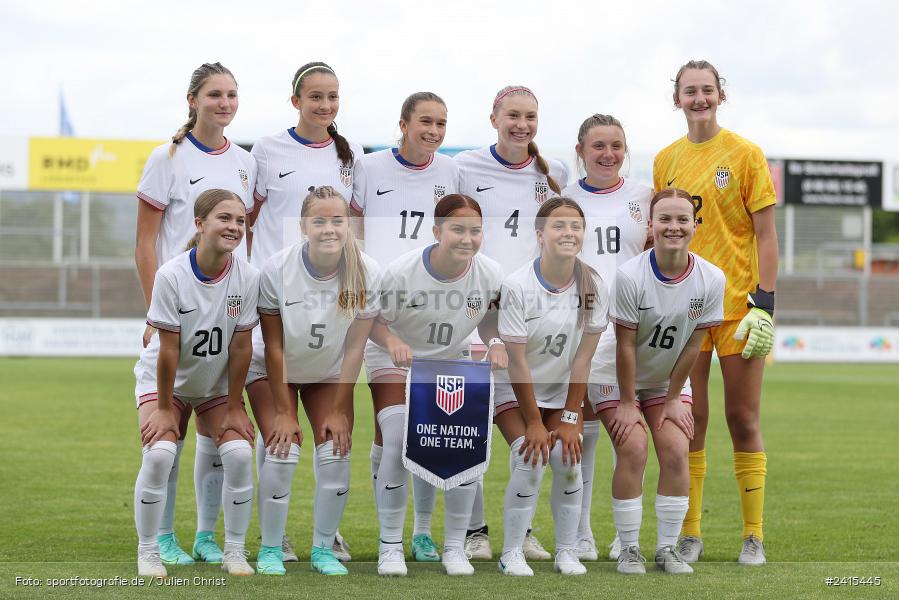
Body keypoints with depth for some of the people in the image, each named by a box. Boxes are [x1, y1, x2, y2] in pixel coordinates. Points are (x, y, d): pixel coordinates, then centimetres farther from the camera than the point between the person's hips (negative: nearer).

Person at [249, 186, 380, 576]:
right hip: (275, 372, -2)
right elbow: (273, 345, -20)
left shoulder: (366, 273, -23)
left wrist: (339, 410, -12)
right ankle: (270, 549, 3)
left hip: (329, 374, 2)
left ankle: (323, 549, 8)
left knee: (335, 452, -9)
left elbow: (354, 348, -15)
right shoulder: (277, 269, -28)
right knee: (283, 451, -15)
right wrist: (284, 412, -17)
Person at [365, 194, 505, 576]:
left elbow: (493, 315, 2)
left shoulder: (491, 273, -18)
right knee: (397, 443, -18)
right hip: (394, 362, -3)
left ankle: (455, 547, 8)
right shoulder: (402, 272, -27)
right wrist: (391, 341, -36)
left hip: (452, 363, 3)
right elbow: (373, 318, -15)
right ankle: (390, 547, -4)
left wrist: (495, 343, -19)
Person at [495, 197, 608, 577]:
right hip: (513, 390, -3)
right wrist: (534, 422, -20)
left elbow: (582, 358, -11)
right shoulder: (517, 286, -23)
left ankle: (566, 552, 0)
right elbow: (517, 361, -21)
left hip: (562, 392, 3)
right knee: (530, 458, -20)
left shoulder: (593, 287, -13)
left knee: (568, 457, -14)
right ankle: (511, 554, -8)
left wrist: (570, 419, -13)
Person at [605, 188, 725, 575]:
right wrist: (627, 403, -15)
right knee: (633, 449, -18)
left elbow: (692, 345, -8)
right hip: (619, 379, -3)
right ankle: (629, 549, -6)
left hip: (668, 381, 3)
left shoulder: (711, 279, -16)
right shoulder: (630, 275, -26)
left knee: (676, 451, -11)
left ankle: (667, 548, 1)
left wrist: (673, 398, -5)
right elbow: (625, 345, -20)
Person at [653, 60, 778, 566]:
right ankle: (690, 536, 9)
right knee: (689, 422, 2)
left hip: (737, 306, -3)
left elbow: (765, 234, -3)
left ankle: (754, 536, 7)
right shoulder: (667, 160, 10)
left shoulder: (745, 154, -1)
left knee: (744, 420, 0)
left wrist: (764, 304, -11)